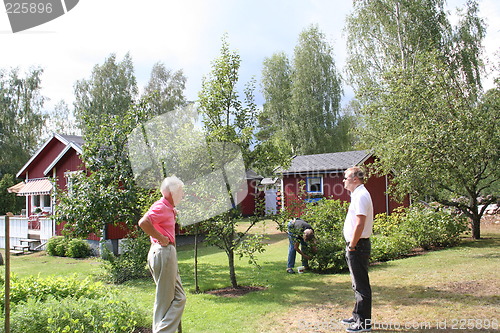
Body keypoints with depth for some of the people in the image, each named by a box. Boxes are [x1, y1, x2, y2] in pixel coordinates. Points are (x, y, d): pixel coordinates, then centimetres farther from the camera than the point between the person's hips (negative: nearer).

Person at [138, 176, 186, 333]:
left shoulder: (168, 208, 18)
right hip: (163, 252, -10)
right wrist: (161, 238, -20)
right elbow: (143, 223, -27)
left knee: (179, 297, 14)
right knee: (165, 300, -3)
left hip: (167, 253, 10)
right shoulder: (161, 207, -13)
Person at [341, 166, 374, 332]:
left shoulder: (361, 196, -17)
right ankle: (357, 316, 31)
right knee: (358, 284, 19)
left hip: (358, 246, -11)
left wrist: (352, 246, -19)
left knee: (361, 285, -2)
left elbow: (360, 224, -25)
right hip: (356, 245, 11)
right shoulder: (358, 194, 15)